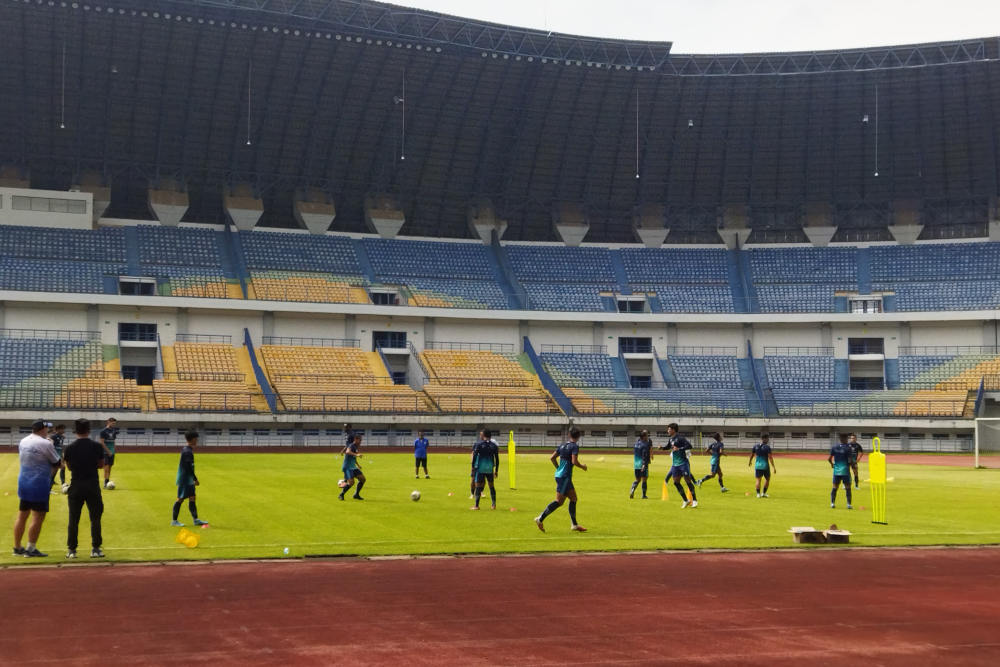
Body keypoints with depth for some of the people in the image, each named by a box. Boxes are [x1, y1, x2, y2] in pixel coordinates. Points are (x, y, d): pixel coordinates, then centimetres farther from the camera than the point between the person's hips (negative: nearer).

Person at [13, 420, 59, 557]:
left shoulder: (23, 441, 6)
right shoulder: (45, 444, -14)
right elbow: (56, 463, -5)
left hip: (23, 483, 7)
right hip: (39, 484, -7)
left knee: (22, 516, 14)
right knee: (38, 517, -1)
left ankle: (17, 548, 21)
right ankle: (31, 549, -1)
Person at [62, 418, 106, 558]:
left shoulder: (70, 447, -4)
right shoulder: (97, 446, -5)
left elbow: (69, 466, 6)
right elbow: (101, 464, 3)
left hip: (76, 485, 1)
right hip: (93, 485, -1)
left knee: (73, 519, 8)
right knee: (95, 518, 8)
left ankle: (71, 549, 10)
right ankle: (95, 548, 8)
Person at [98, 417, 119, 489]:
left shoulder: (113, 431, 10)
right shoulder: (104, 431, -9)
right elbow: (102, 443, -13)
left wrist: (113, 450, 9)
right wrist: (108, 451, -15)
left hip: (111, 452, 6)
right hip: (105, 452, -6)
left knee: (110, 467, 7)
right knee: (106, 466, -11)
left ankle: (108, 482, 13)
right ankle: (106, 482, -12)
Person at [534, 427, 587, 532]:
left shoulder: (563, 445, 12)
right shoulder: (575, 446, -10)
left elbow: (552, 458, 11)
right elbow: (574, 461, -20)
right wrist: (582, 466, -2)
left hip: (559, 475, 9)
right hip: (565, 477, -9)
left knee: (573, 498, 13)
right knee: (559, 501, -6)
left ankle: (574, 525, 17)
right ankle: (540, 519, -9)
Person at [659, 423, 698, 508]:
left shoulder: (680, 438, -12)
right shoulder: (670, 439, 11)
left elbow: (689, 446, -21)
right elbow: (668, 446, 30)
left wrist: (679, 449, -26)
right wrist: (662, 447, 10)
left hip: (683, 463, -8)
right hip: (675, 464, 8)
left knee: (688, 480, -7)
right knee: (676, 482, 3)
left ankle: (694, 500, 4)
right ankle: (685, 501, 13)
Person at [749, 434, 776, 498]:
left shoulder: (756, 446, 1)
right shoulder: (767, 447, -11)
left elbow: (751, 455, 12)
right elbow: (770, 458, -15)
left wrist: (750, 461, 32)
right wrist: (773, 467, -11)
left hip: (757, 465, 3)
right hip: (765, 465, -3)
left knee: (758, 480, 8)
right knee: (767, 479, 15)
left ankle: (758, 494, 1)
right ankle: (764, 493, 13)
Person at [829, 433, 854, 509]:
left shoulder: (834, 447, 2)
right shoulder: (848, 447, -10)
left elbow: (829, 459, 0)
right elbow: (849, 460, -14)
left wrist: (831, 464, 19)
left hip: (836, 470, 4)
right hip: (845, 471, -4)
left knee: (834, 487, 11)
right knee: (848, 488, 4)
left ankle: (832, 503, 8)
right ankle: (849, 504, 1)